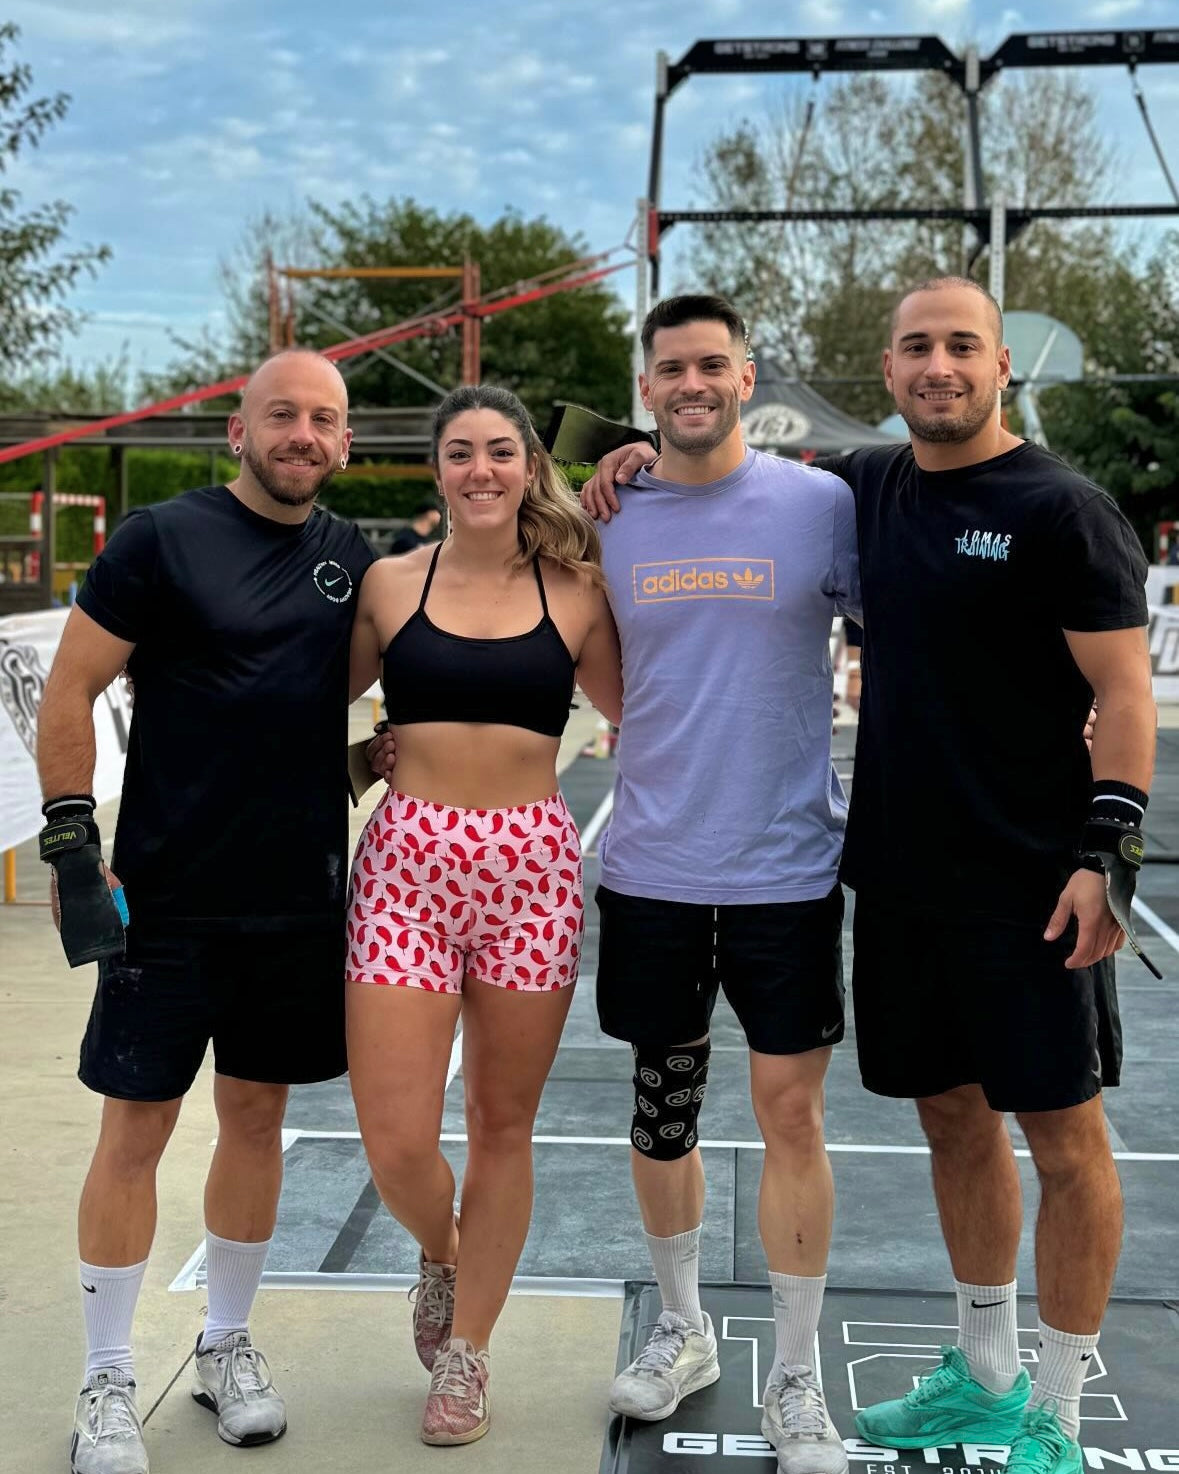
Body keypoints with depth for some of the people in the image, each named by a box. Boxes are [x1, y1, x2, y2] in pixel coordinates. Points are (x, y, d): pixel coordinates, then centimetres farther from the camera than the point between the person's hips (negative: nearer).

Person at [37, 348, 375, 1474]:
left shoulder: (354, 560, 7)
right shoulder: (162, 538, -6)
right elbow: (69, 691, -6)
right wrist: (72, 848, -12)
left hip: (300, 902, 4)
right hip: (169, 899, -4)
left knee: (257, 1117, 13)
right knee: (136, 1127, 3)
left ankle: (226, 1346, 31)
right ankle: (107, 1382, 18)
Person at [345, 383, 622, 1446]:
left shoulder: (575, 594, 5)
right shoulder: (390, 584, 5)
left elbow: (637, 717, 16)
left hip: (531, 868, 1)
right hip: (408, 861, 0)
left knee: (504, 1123, 9)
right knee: (396, 1138, -4)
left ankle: (466, 1352, 28)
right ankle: (440, 1256, 32)